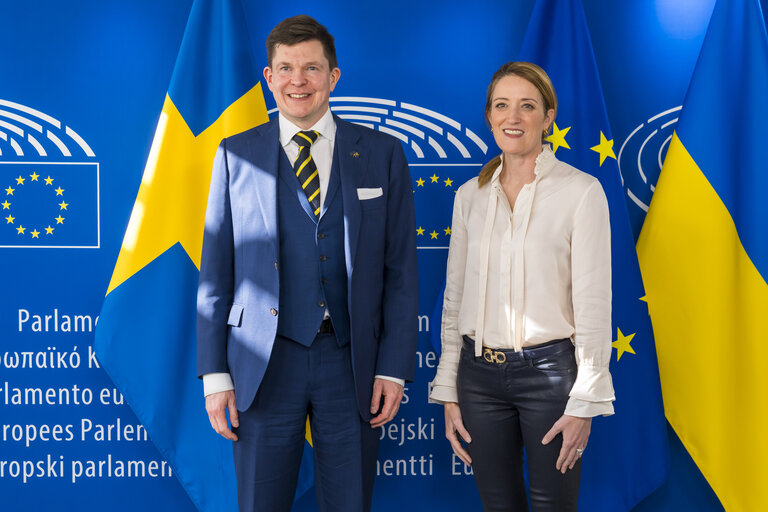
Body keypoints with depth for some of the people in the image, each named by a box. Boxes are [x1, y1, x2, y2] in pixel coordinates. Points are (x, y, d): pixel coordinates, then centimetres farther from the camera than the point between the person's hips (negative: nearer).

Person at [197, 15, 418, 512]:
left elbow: (401, 269, 3)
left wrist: (394, 368, -3)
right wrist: (215, 373, 0)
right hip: (265, 363, 0)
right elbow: (216, 269, 5)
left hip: (352, 361, 0)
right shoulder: (236, 154, 5)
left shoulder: (382, 154, 4)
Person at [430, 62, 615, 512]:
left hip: (549, 369, -4)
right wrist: (448, 391, 8)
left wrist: (585, 402, -10)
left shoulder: (581, 191, -5)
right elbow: (455, 299, 11)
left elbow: (593, 302, -7)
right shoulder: (470, 196, 8)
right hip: (480, 373, 4)